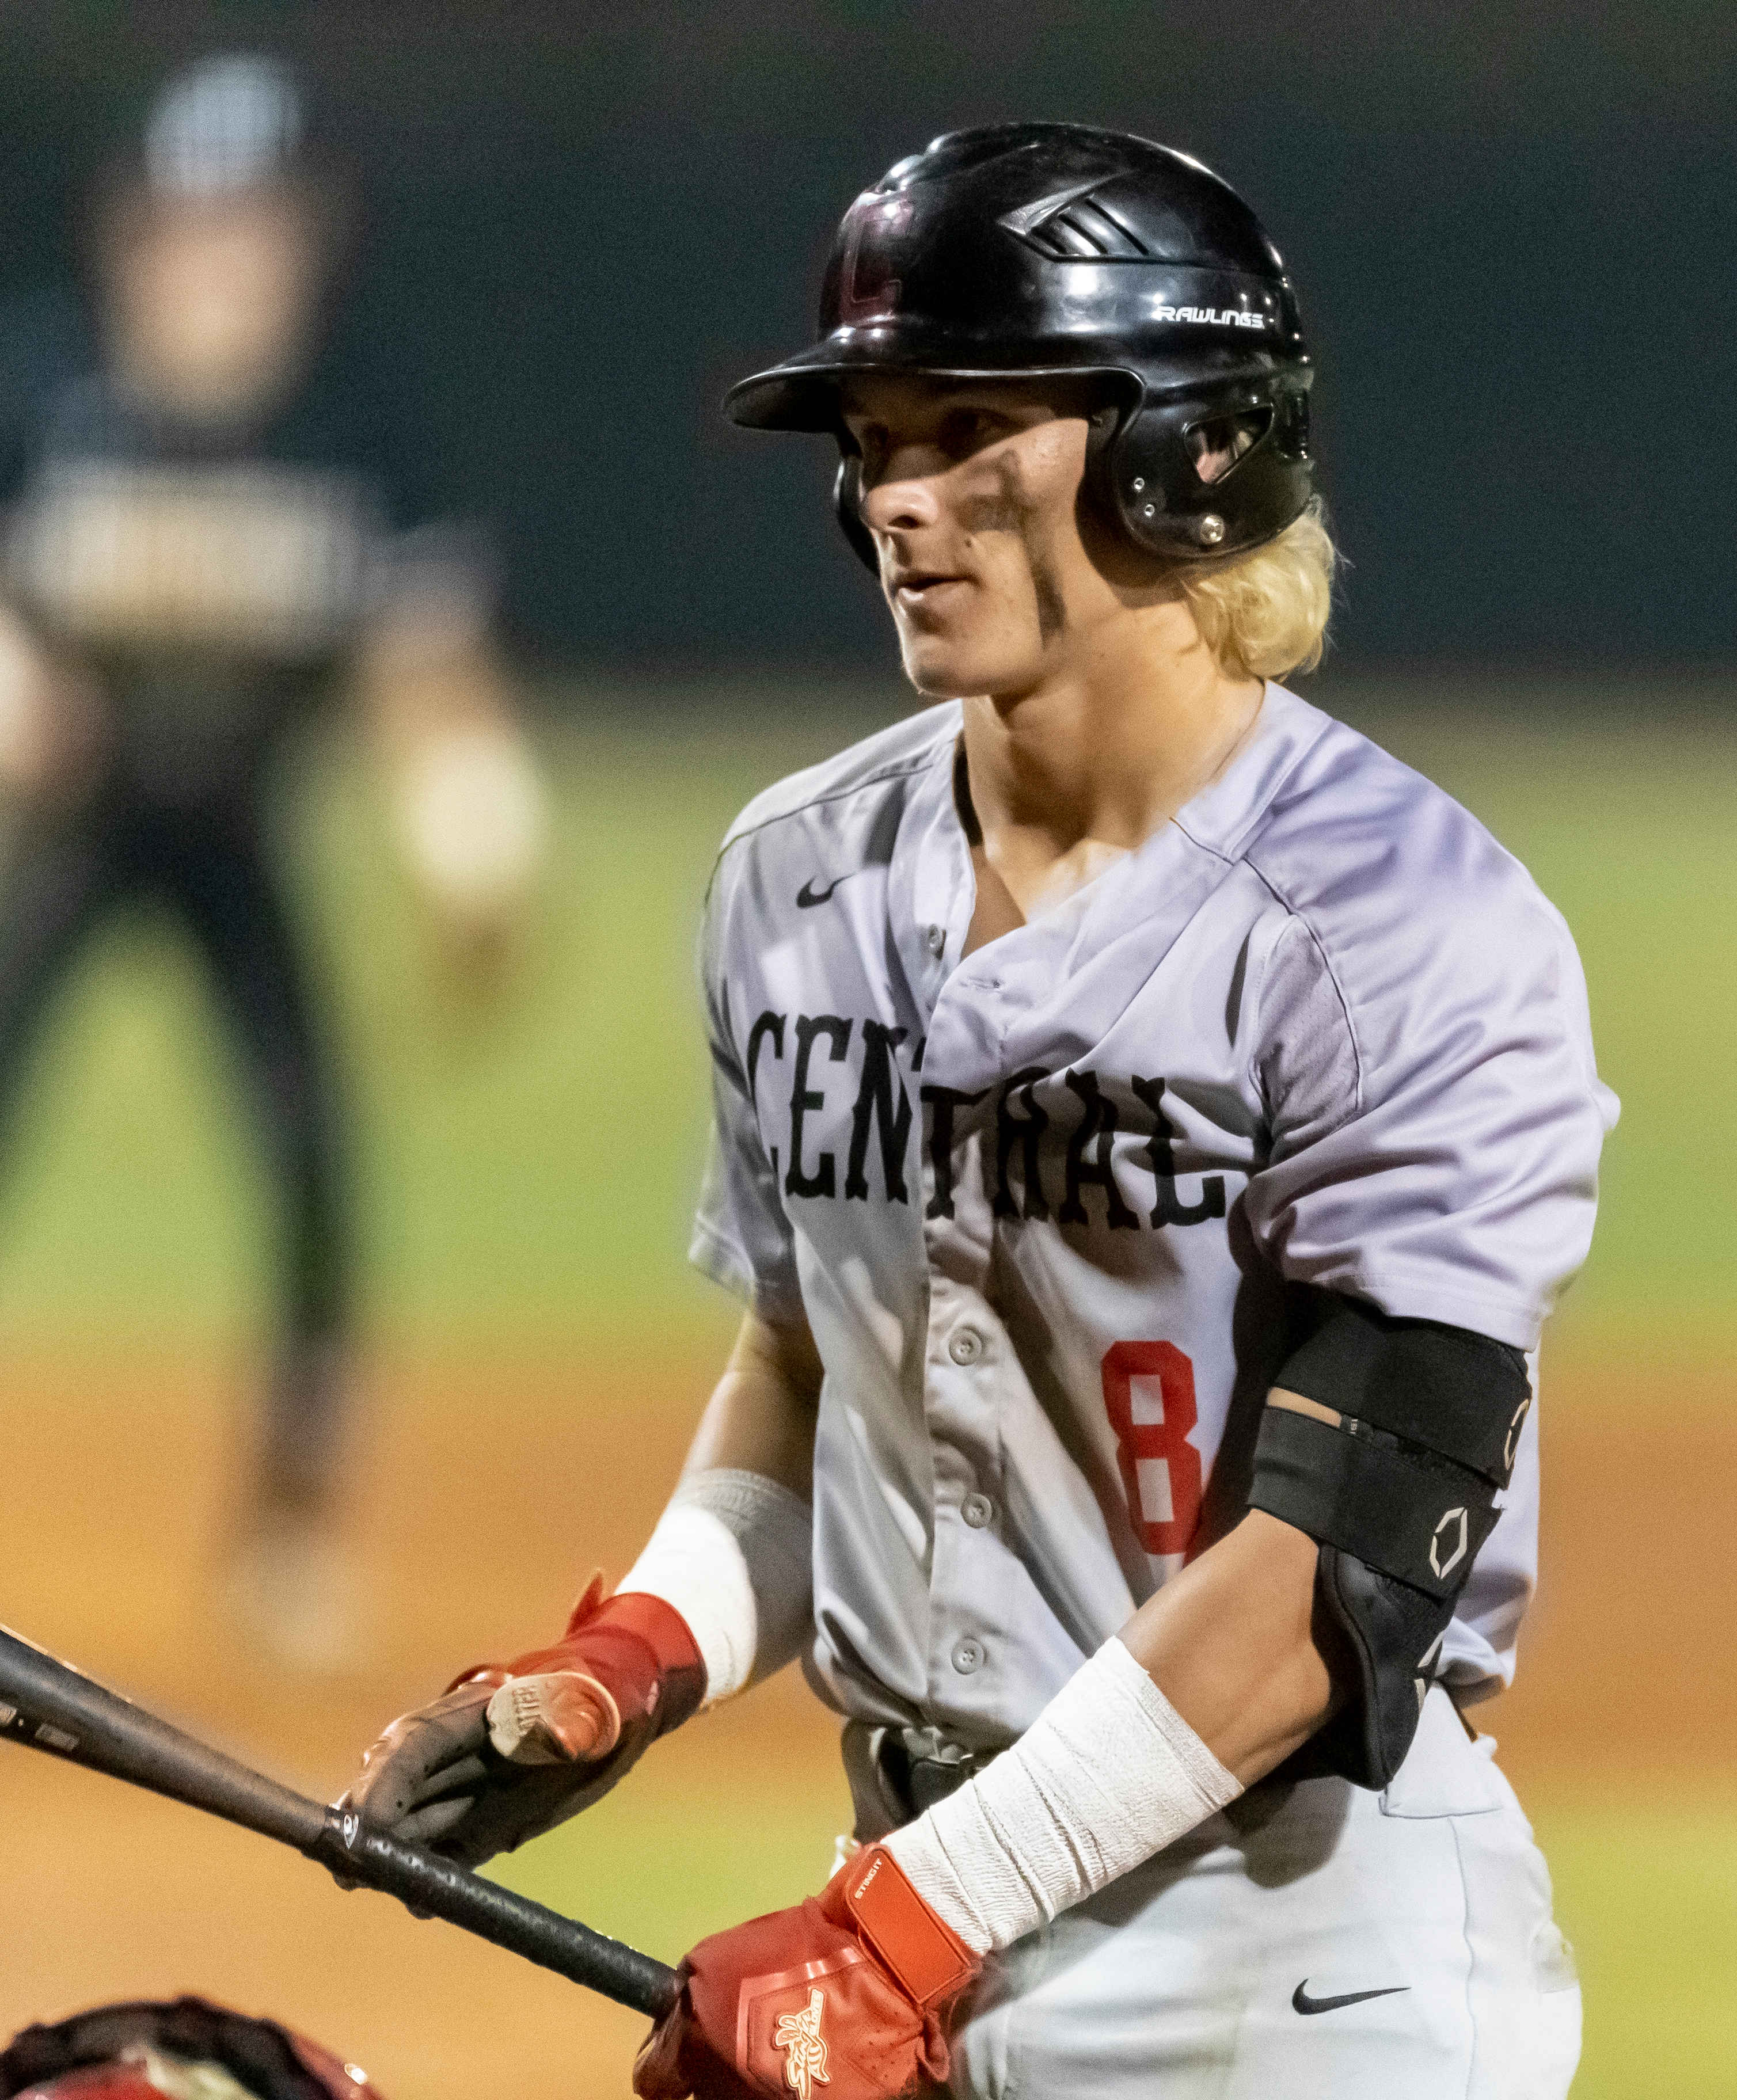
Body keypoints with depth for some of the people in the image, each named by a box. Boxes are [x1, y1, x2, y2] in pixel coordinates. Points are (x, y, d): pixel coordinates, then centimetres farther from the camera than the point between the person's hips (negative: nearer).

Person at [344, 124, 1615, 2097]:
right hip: (916, 1915, 6)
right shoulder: (802, 882, 9)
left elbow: (1338, 1573, -18)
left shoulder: (1414, 936, -14)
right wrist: (635, 1660, 2)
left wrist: (906, 1925, -20)